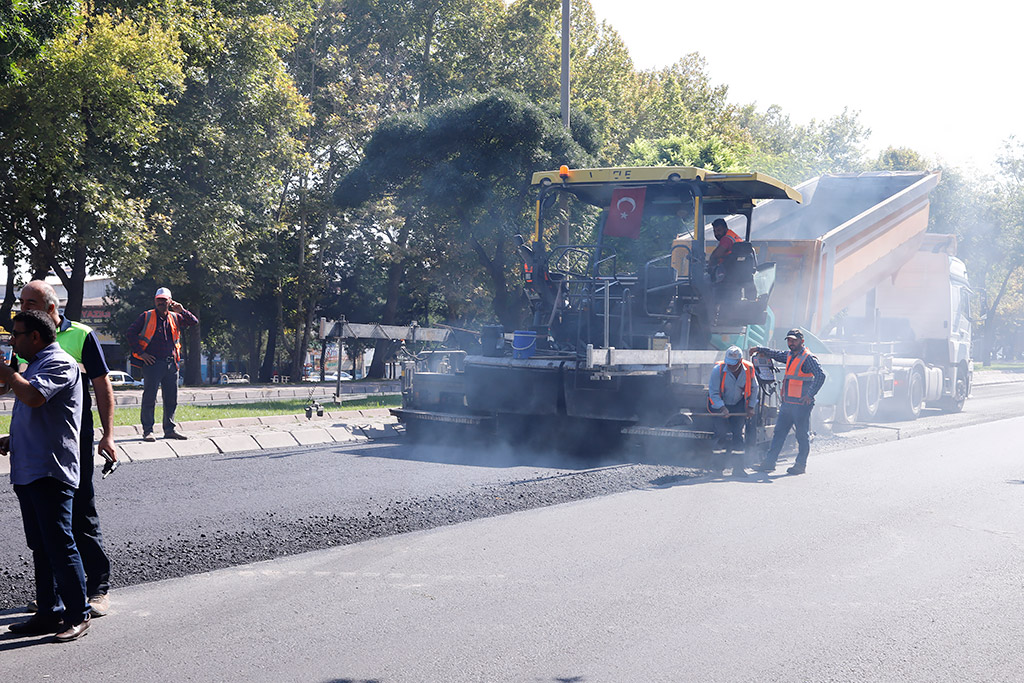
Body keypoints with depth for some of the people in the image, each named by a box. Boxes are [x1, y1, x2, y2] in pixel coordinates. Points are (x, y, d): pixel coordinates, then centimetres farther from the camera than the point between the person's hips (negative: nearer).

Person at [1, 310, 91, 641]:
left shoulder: (59, 363, -10)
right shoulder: (36, 365, 22)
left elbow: (33, 396, -29)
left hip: (50, 472, -10)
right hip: (28, 472, 10)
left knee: (59, 544, -7)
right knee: (40, 547, 13)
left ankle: (78, 615, -1)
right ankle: (49, 613, 19)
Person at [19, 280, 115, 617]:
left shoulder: (81, 336, -5)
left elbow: (102, 386, -4)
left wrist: (107, 435, -10)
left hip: (74, 438, -5)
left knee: (82, 516, -1)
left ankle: (98, 589, 7)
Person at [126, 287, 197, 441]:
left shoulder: (175, 318, 14)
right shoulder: (147, 317, 3)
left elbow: (194, 322, 15)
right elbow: (131, 333, 1)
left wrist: (182, 311, -2)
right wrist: (141, 353, -6)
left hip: (171, 364, 4)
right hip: (152, 363, -4)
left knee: (171, 399, 7)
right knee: (149, 398, -4)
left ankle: (170, 429, 17)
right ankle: (147, 431, 0)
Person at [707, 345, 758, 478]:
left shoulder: (748, 370, -12)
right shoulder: (718, 369, -22)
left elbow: (753, 388, 5)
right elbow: (713, 392, -18)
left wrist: (751, 407, 0)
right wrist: (722, 408, -28)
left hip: (738, 405, 2)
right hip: (719, 404, -2)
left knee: (738, 433, -5)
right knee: (721, 432, -11)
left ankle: (738, 467, -3)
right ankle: (717, 466, 0)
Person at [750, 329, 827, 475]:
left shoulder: (808, 358, -10)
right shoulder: (789, 356, 15)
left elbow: (820, 375, -21)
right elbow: (775, 354, 35)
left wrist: (810, 394, -23)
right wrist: (759, 349, 30)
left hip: (801, 404, -8)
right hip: (787, 403, 8)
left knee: (802, 435, 2)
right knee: (779, 432, 8)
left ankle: (801, 465, 11)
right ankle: (769, 462, 10)